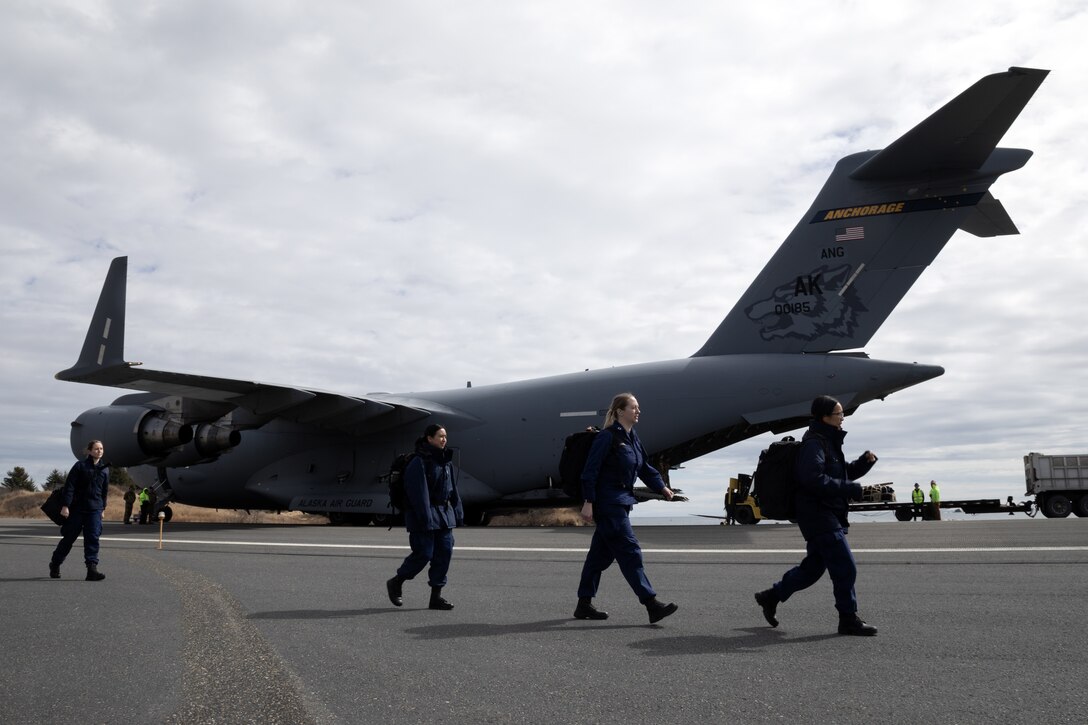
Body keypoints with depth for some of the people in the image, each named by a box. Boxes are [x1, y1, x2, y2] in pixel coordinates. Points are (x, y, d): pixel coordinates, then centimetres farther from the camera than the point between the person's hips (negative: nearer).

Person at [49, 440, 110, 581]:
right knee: (69, 537, 7)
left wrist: (102, 508, 19)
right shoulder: (80, 466, -4)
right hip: (77, 508, -3)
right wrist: (65, 505, -14)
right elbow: (69, 486, -8)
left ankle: (92, 569, -10)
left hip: (95, 510, 3)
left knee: (93, 538, -7)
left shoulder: (105, 469, 10)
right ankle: (54, 564, 27)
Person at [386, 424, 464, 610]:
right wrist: (426, 519, -21)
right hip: (422, 514, -8)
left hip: (444, 513, 8)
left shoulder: (446, 461, 12)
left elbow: (453, 490, 17)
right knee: (424, 553, -6)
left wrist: (458, 513, 12)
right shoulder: (419, 462, -13)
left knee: (445, 552, 2)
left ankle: (436, 596, 9)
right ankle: (395, 583, 17)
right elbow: (419, 494, -18)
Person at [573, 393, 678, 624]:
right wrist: (588, 502, -19)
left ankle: (584, 605, 21)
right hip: (607, 503, -9)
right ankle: (651, 604, -7)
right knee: (630, 551, -9)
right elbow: (590, 471, -16)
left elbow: (645, 467, 19)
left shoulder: (632, 437, 13)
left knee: (602, 553, 13)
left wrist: (662, 487, 7)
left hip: (622, 502, 9)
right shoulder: (607, 437, -13)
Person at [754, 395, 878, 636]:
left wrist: (865, 461, 7)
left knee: (813, 567, 15)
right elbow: (815, 479, -26)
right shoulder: (813, 443, -15)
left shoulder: (830, 442, 19)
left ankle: (771, 596, 26)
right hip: (818, 515, -10)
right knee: (845, 567, -8)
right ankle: (849, 619, 2)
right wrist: (852, 489, -24)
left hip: (829, 515, 11)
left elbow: (844, 472, 26)